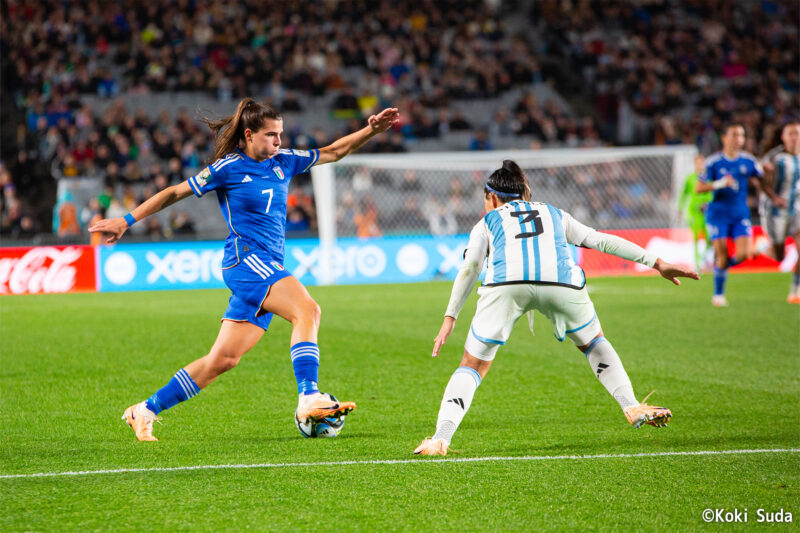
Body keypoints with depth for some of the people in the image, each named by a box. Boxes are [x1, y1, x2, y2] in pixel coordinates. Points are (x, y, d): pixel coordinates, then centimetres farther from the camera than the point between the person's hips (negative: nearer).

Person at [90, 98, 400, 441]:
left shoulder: (283, 162, 15)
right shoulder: (228, 168, -2)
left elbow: (334, 152, 23)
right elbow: (175, 193, 4)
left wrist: (371, 130, 10)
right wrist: (127, 221, 4)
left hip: (269, 268, 7)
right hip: (246, 258, -7)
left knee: (223, 360, 5)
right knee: (307, 310, -28)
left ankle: (145, 410, 13)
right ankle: (308, 398, -39)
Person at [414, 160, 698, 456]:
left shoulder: (486, 223, 31)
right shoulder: (554, 214, 37)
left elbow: (469, 268, 16)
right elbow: (601, 241, 34)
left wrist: (450, 317, 12)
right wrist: (656, 263, 38)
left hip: (505, 284, -2)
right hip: (562, 283, 2)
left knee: (472, 366, 10)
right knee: (593, 343, 29)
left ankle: (441, 439, -4)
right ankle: (633, 407, 16)